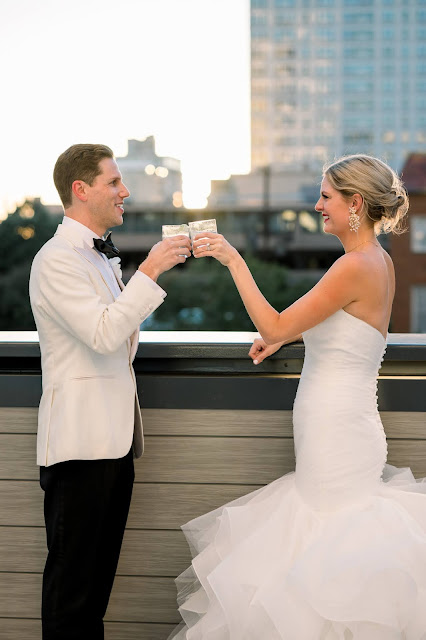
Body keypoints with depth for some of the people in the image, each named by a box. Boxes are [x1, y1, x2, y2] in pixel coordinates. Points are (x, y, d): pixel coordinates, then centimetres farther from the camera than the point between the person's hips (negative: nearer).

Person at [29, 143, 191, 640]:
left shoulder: (103, 257, 17)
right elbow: (103, 334, -22)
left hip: (114, 437, 9)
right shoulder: (57, 260, -12)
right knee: (72, 571, -2)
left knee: (101, 568, 14)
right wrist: (149, 272, -20)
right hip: (80, 439, -9)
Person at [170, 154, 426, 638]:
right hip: (343, 422, 10)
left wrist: (234, 260, -17)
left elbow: (274, 326, -21)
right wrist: (284, 337, 15)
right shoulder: (378, 261, 9)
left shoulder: (357, 267, -21)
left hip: (337, 429, -10)